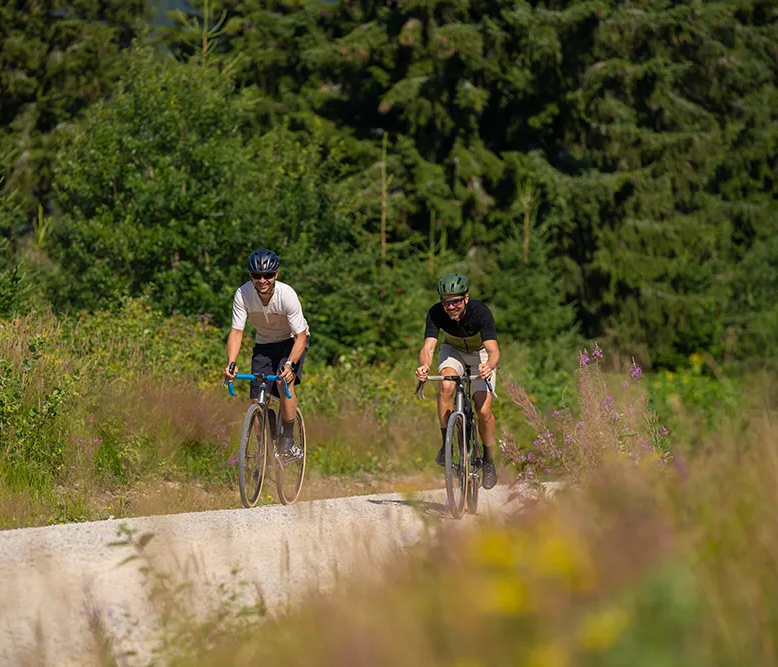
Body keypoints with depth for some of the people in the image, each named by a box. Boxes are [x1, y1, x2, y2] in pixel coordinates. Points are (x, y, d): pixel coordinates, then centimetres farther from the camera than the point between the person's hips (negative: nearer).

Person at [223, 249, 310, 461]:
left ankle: (288, 440, -16)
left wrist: (290, 364, -45)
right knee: (258, 401, -7)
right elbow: (236, 332, -22)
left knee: (284, 380, -29)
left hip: (292, 341, -3)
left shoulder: (287, 295, -31)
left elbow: (300, 336, -29)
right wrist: (231, 363, -38)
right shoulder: (243, 294, -24)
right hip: (264, 344, 3)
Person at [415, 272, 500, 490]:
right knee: (446, 386, -32)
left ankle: (489, 460, 8)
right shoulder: (436, 313, -28)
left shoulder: (481, 313, -34)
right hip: (453, 350, 1)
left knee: (483, 411, -15)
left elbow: (493, 351, -42)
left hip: (481, 353, -1)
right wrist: (424, 365, -60)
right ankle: (446, 443, -18)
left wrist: (489, 365, -65)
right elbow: (428, 347, -37)